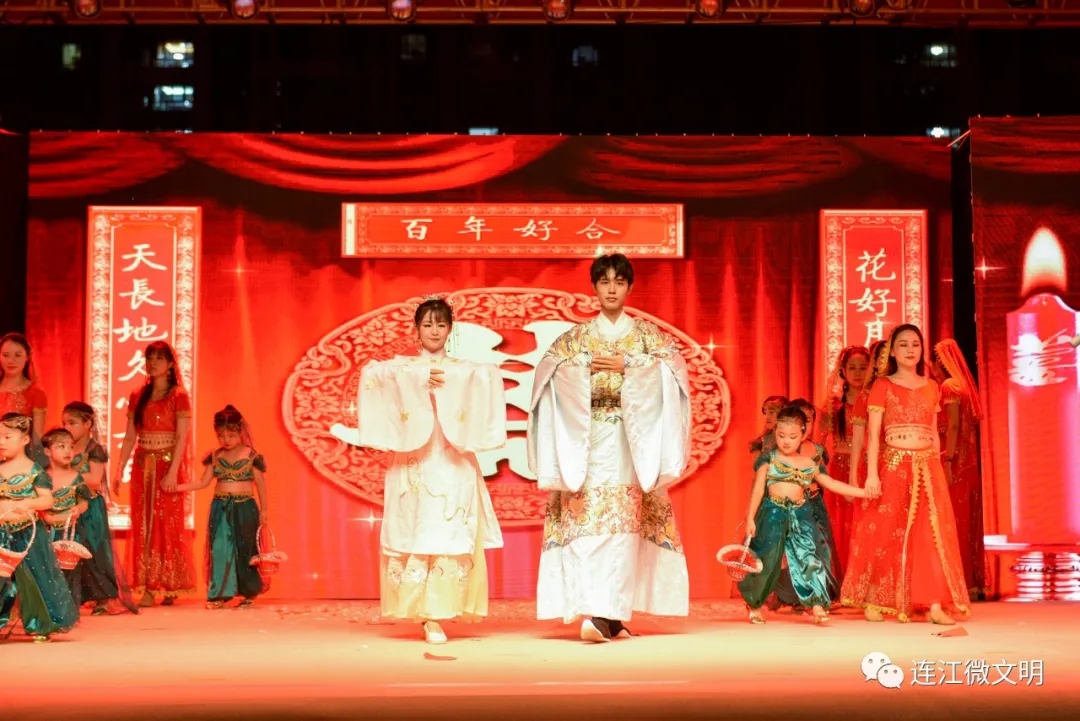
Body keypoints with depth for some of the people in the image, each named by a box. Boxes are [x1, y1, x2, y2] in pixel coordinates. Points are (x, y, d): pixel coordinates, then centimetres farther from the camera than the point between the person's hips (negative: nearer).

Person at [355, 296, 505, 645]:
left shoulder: (465, 370, 14)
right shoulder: (401, 367, 11)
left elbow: (491, 376, -7)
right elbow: (372, 374, -10)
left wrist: (449, 375, -14)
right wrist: (421, 377, -15)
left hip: (453, 463, 1)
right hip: (413, 462, -1)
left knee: (450, 535, -7)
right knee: (416, 535, -6)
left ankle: (436, 615, -3)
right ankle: (428, 615, 0)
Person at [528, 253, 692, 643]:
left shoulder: (646, 332, 12)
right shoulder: (577, 336, 15)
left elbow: (674, 364, -3)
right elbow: (547, 368, 3)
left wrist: (627, 365, -10)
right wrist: (584, 366, -10)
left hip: (629, 439, -1)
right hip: (587, 439, 1)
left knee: (620, 522, -11)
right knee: (587, 519, -9)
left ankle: (607, 614, -15)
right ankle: (606, 614, -9)